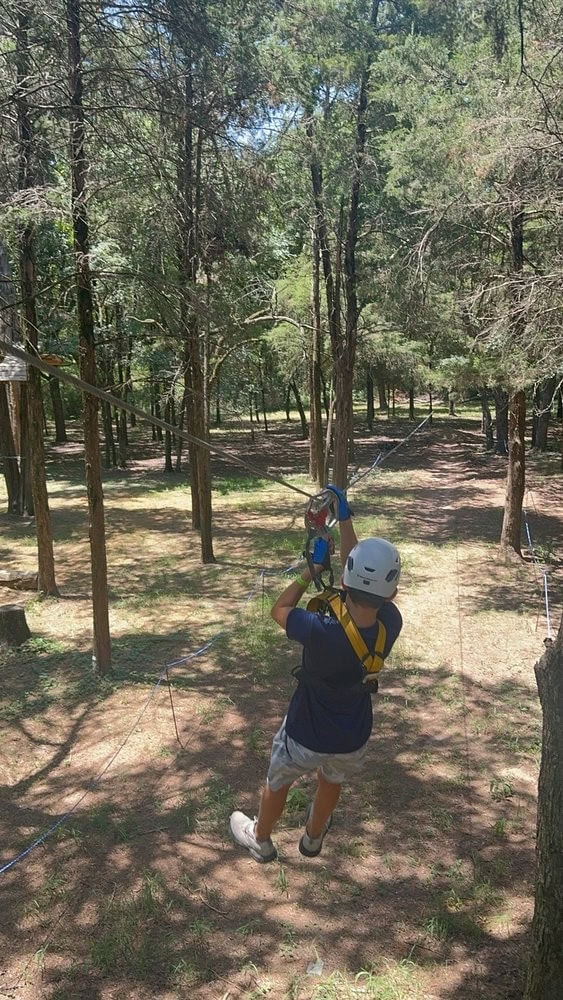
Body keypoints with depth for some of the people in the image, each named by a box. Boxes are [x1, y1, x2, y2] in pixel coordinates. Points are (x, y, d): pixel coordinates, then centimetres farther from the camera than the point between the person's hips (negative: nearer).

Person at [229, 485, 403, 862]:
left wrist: (314, 565, -10)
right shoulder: (391, 624, -27)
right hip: (353, 738, 3)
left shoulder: (321, 632, -39)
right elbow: (369, 576, -10)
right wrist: (344, 518, -6)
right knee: (331, 782, 34)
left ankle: (260, 840, 55)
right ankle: (313, 838, 61)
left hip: (305, 735, -3)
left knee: (278, 783, 28)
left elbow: (280, 609, -17)